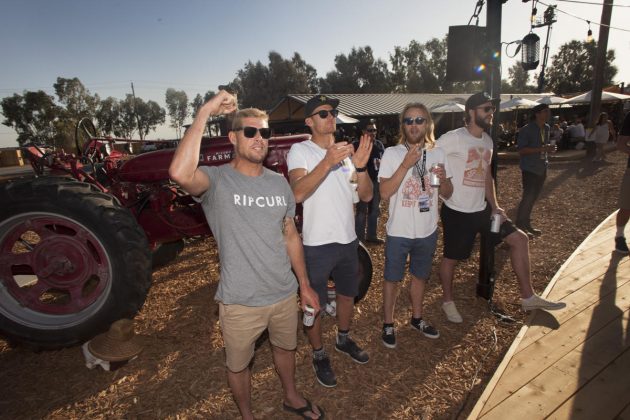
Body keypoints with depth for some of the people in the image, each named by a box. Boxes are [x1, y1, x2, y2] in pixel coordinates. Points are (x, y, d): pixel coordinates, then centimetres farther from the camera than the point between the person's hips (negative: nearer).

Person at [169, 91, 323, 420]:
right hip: (240, 303, -4)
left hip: (285, 295, 5)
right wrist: (204, 113, -31)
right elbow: (180, 173, -39)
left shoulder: (279, 182, 1)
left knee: (285, 348, 27)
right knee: (238, 366, 18)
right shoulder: (216, 180, -15)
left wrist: (304, 285, 9)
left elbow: (290, 236, 7)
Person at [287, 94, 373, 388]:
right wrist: (327, 162, -39)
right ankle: (319, 356, 34)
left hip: (348, 239, 6)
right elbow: (298, 193, -28)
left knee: (347, 295, 23)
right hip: (317, 243, -6)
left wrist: (360, 167, -17)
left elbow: (366, 196, 1)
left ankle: (343, 339, 48)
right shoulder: (300, 151, -10)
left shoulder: (346, 150, 7)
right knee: (315, 304, 10)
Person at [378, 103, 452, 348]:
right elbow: (384, 193, -19)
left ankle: (416, 318, 42)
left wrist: (443, 179, -15)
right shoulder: (392, 154, -11)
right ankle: (388, 324, 30)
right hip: (399, 232, -4)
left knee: (420, 276, 21)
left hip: (428, 231, 4)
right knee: (393, 279, 10)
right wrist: (406, 165, -27)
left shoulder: (437, 154, 1)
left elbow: (447, 194, 7)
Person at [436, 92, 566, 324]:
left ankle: (528, 297, 21)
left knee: (519, 239, 9)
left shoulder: (487, 141, 12)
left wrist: (494, 206, 11)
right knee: (451, 258, 5)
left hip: (481, 209, 8)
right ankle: (448, 302, 29)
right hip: (456, 212, -8)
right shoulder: (453, 138, -15)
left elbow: (487, 175, 17)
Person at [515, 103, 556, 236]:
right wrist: (542, 149, -25)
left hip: (541, 168, 8)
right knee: (528, 197, -9)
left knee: (534, 197, 13)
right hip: (530, 168, -8)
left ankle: (526, 223, 24)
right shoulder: (526, 130, -14)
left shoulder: (546, 128, 10)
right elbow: (521, 150, -19)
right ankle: (520, 225, 2)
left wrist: (549, 149, 1)